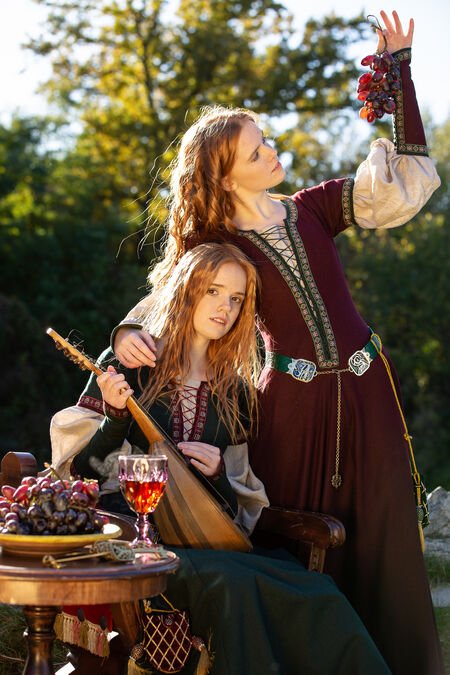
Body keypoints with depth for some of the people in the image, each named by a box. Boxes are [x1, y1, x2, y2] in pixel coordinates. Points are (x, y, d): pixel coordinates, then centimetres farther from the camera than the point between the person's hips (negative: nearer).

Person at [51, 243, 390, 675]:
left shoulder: (236, 394, 18)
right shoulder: (126, 367, 8)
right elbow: (78, 468, 5)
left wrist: (220, 474, -2)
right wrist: (116, 418, -12)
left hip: (208, 540, 3)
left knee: (320, 597, -30)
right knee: (228, 582, -39)